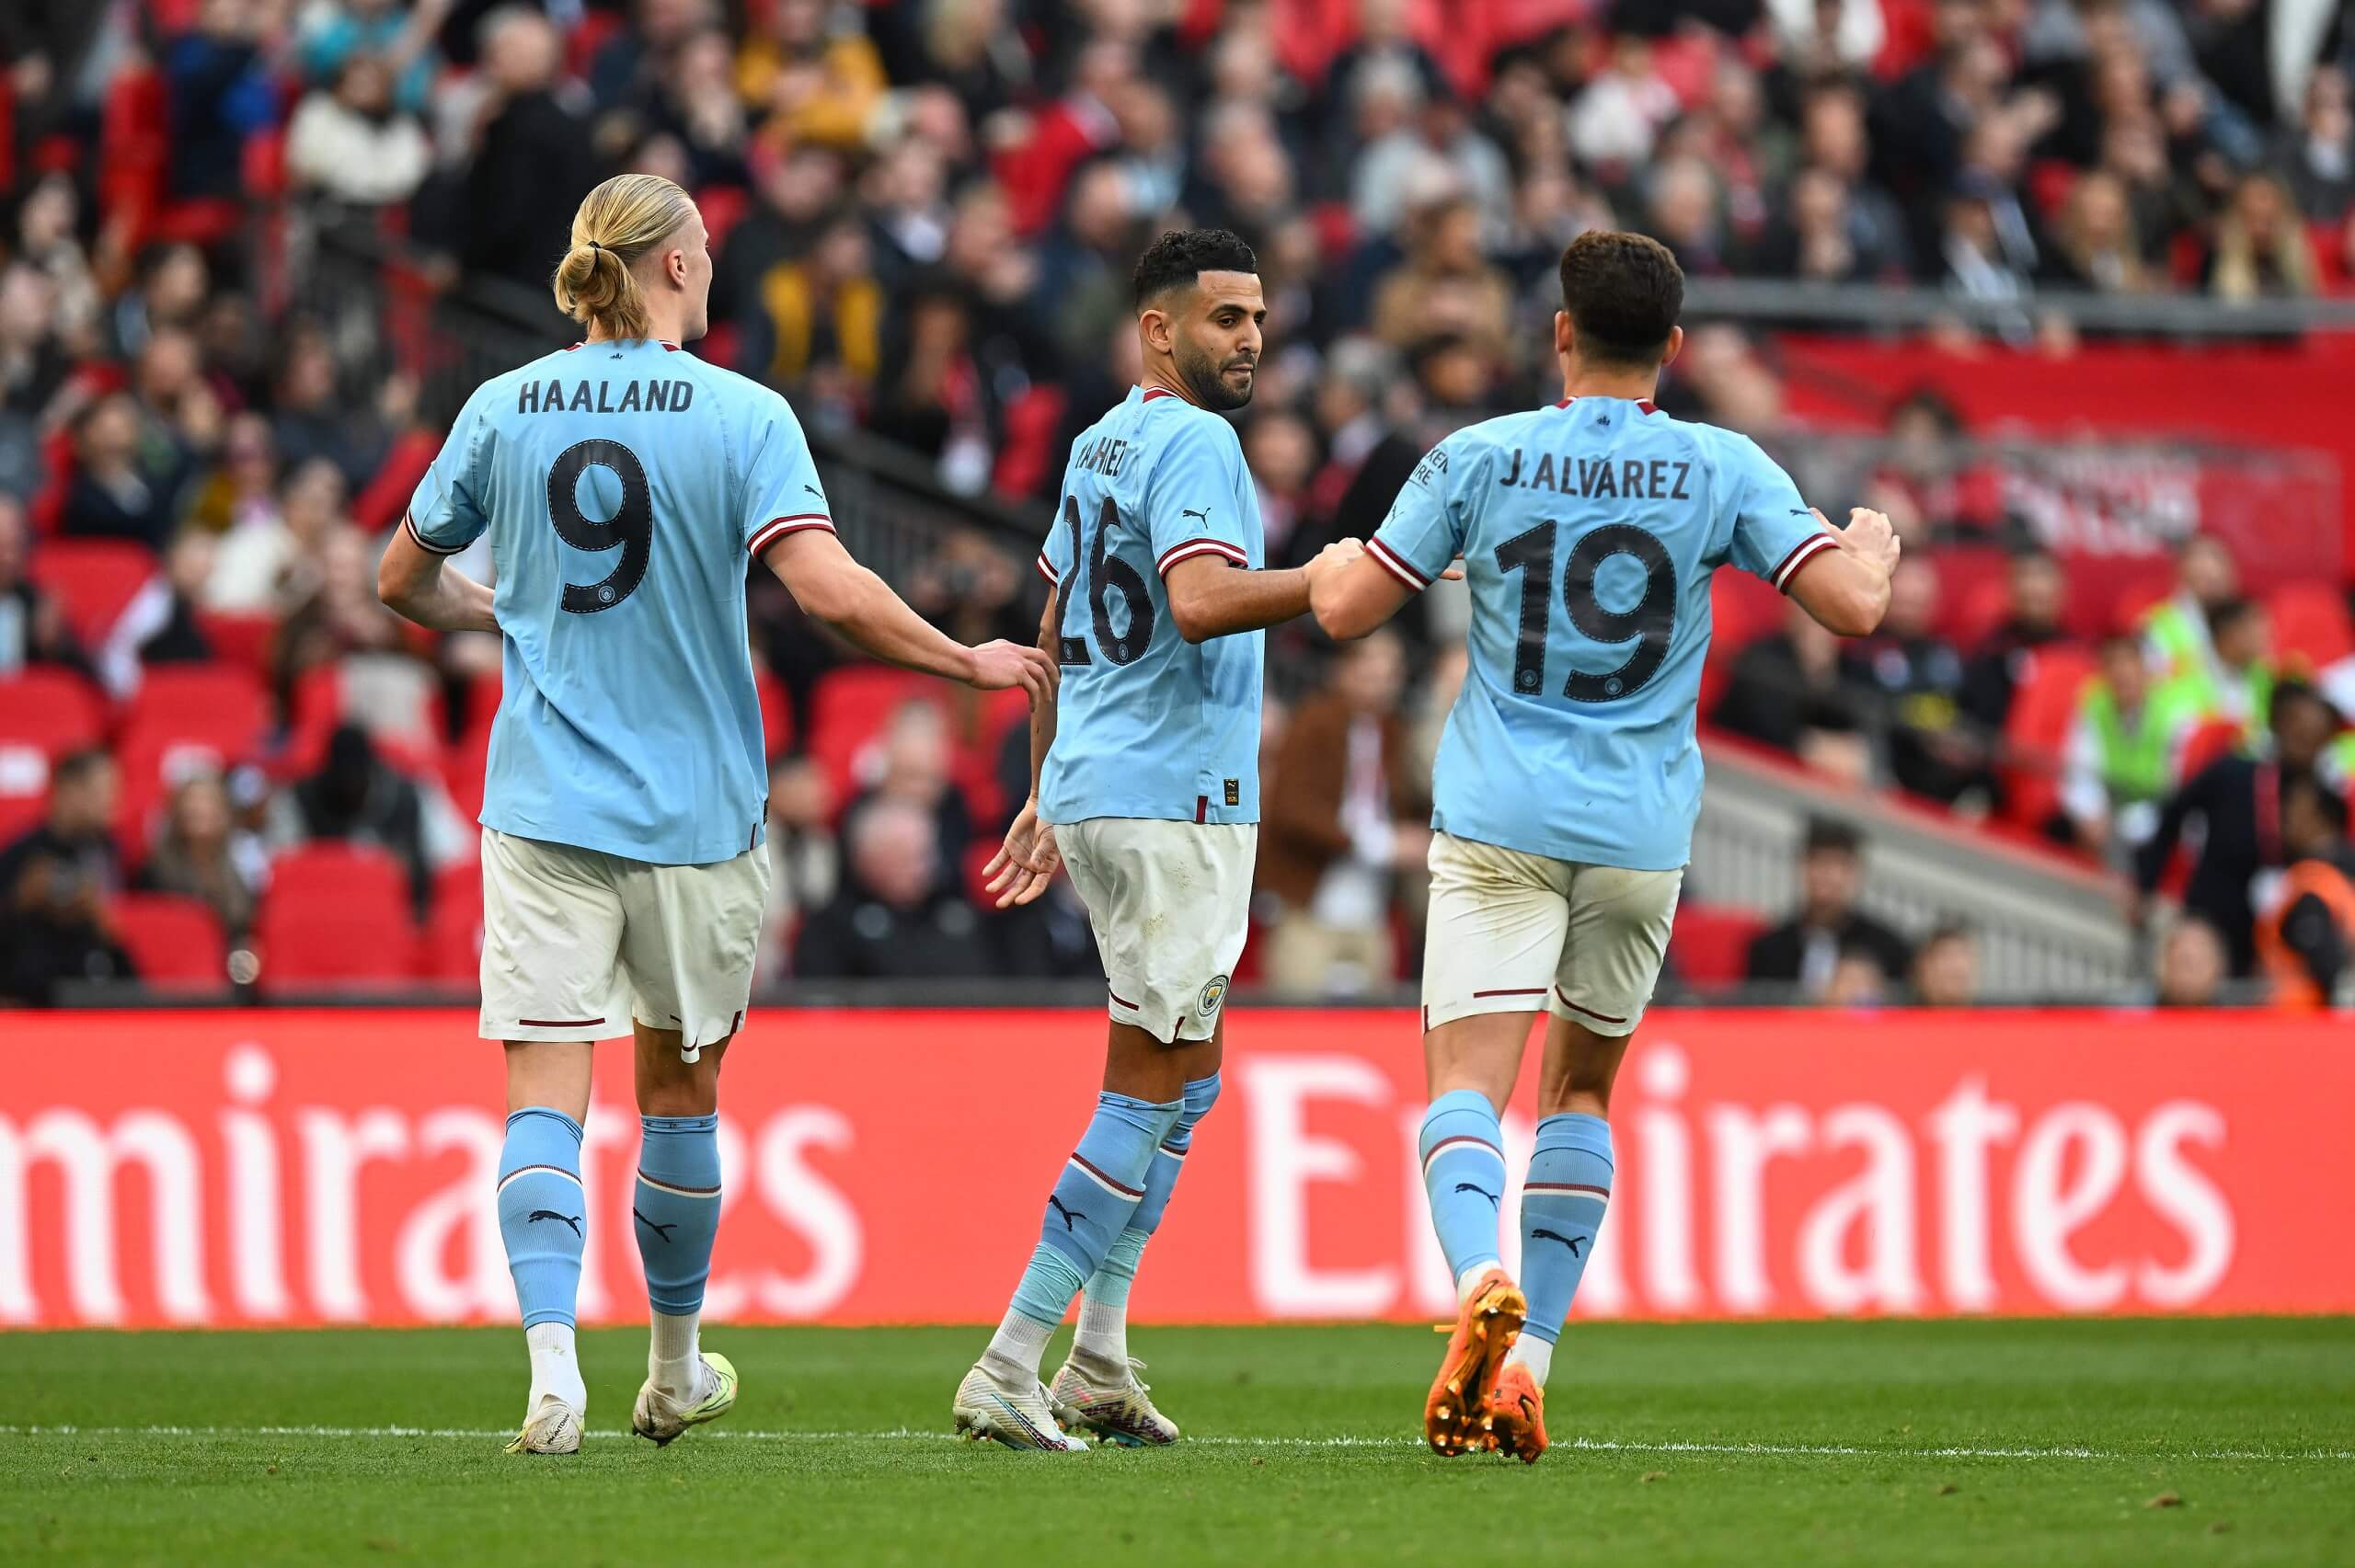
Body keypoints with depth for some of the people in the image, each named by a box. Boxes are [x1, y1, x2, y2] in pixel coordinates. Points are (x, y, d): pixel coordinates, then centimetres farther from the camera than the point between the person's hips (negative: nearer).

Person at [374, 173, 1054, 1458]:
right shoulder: (742, 416, -8)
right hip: (697, 811, -1)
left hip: (544, 808, 1)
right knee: (679, 1087, 16)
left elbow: (405, 583, 13)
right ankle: (674, 1374, 30)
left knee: (545, 1092, -4)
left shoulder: (502, 411, 2)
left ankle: (553, 1357, -24)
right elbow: (830, 592, -18)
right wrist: (969, 663, -5)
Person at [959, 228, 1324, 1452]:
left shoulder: (1100, 444, 16)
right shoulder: (1192, 443, -13)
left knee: (1188, 1077, 18)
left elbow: (1056, 635, 23)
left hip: (1093, 790, 10)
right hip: (1174, 798, -10)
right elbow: (1202, 602, -28)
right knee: (1145, 1096, -6)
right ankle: (1009, 1370, -9)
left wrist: (1045, 792, 29)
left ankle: (1098, 1360, 18)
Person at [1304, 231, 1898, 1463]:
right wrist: (1873, 546, 18)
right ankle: (1528, 1359, 10)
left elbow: (1346, 612, 1)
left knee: (1466, 1086, -7)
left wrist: (1326, 564, 25)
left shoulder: (1479, 460, -1)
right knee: (1581, 1090, 18)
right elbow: (1853, 607, -5)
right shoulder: (1722, 470, 0)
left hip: (1499, 821, -2)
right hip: (1642, 837, 2)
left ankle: (1481, 1279, -38)